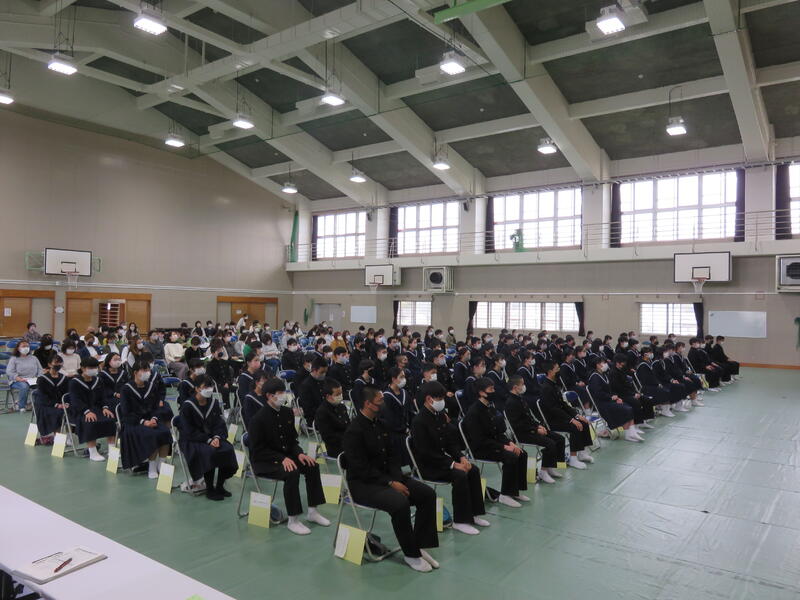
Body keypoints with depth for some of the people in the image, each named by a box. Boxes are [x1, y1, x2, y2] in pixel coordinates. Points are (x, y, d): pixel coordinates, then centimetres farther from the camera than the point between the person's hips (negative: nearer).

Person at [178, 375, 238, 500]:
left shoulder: (213, 403, 6)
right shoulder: (187, 405, -11)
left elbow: (219, 423, 6)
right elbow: (189, 431, -14)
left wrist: (217, 437, -15)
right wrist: (208, 440, -22)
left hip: (212, 437, 5)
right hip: (191, 441, -5)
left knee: (228, 449, -21)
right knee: (209, 453, -33)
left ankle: (219, 486, -5)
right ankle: (209, 490, -15)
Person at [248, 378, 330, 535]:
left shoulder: (287, 412, 4)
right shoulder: (258, 418, -17)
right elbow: (258, 449, -18)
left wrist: (299, 453, -8)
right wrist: (282, 459, -27)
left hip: (285, 456, 7)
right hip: (264, 462, -7)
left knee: (312, 466, -13)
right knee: (292, 473, -31)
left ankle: (312, 512, 0)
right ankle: (293, 521, -20)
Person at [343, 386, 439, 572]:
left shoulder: (380, 425, 9)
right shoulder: (354, 431, -17)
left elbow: (392, 456, 12)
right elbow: (362, 469, -21)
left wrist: (397, 479, -6)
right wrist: (391, 483, -22)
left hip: (386, 476, 9)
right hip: (363, 484, -8)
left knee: (427, 494, -8)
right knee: (400, 502, -32)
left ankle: (420, 545, 1)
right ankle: (411, 555, -13)